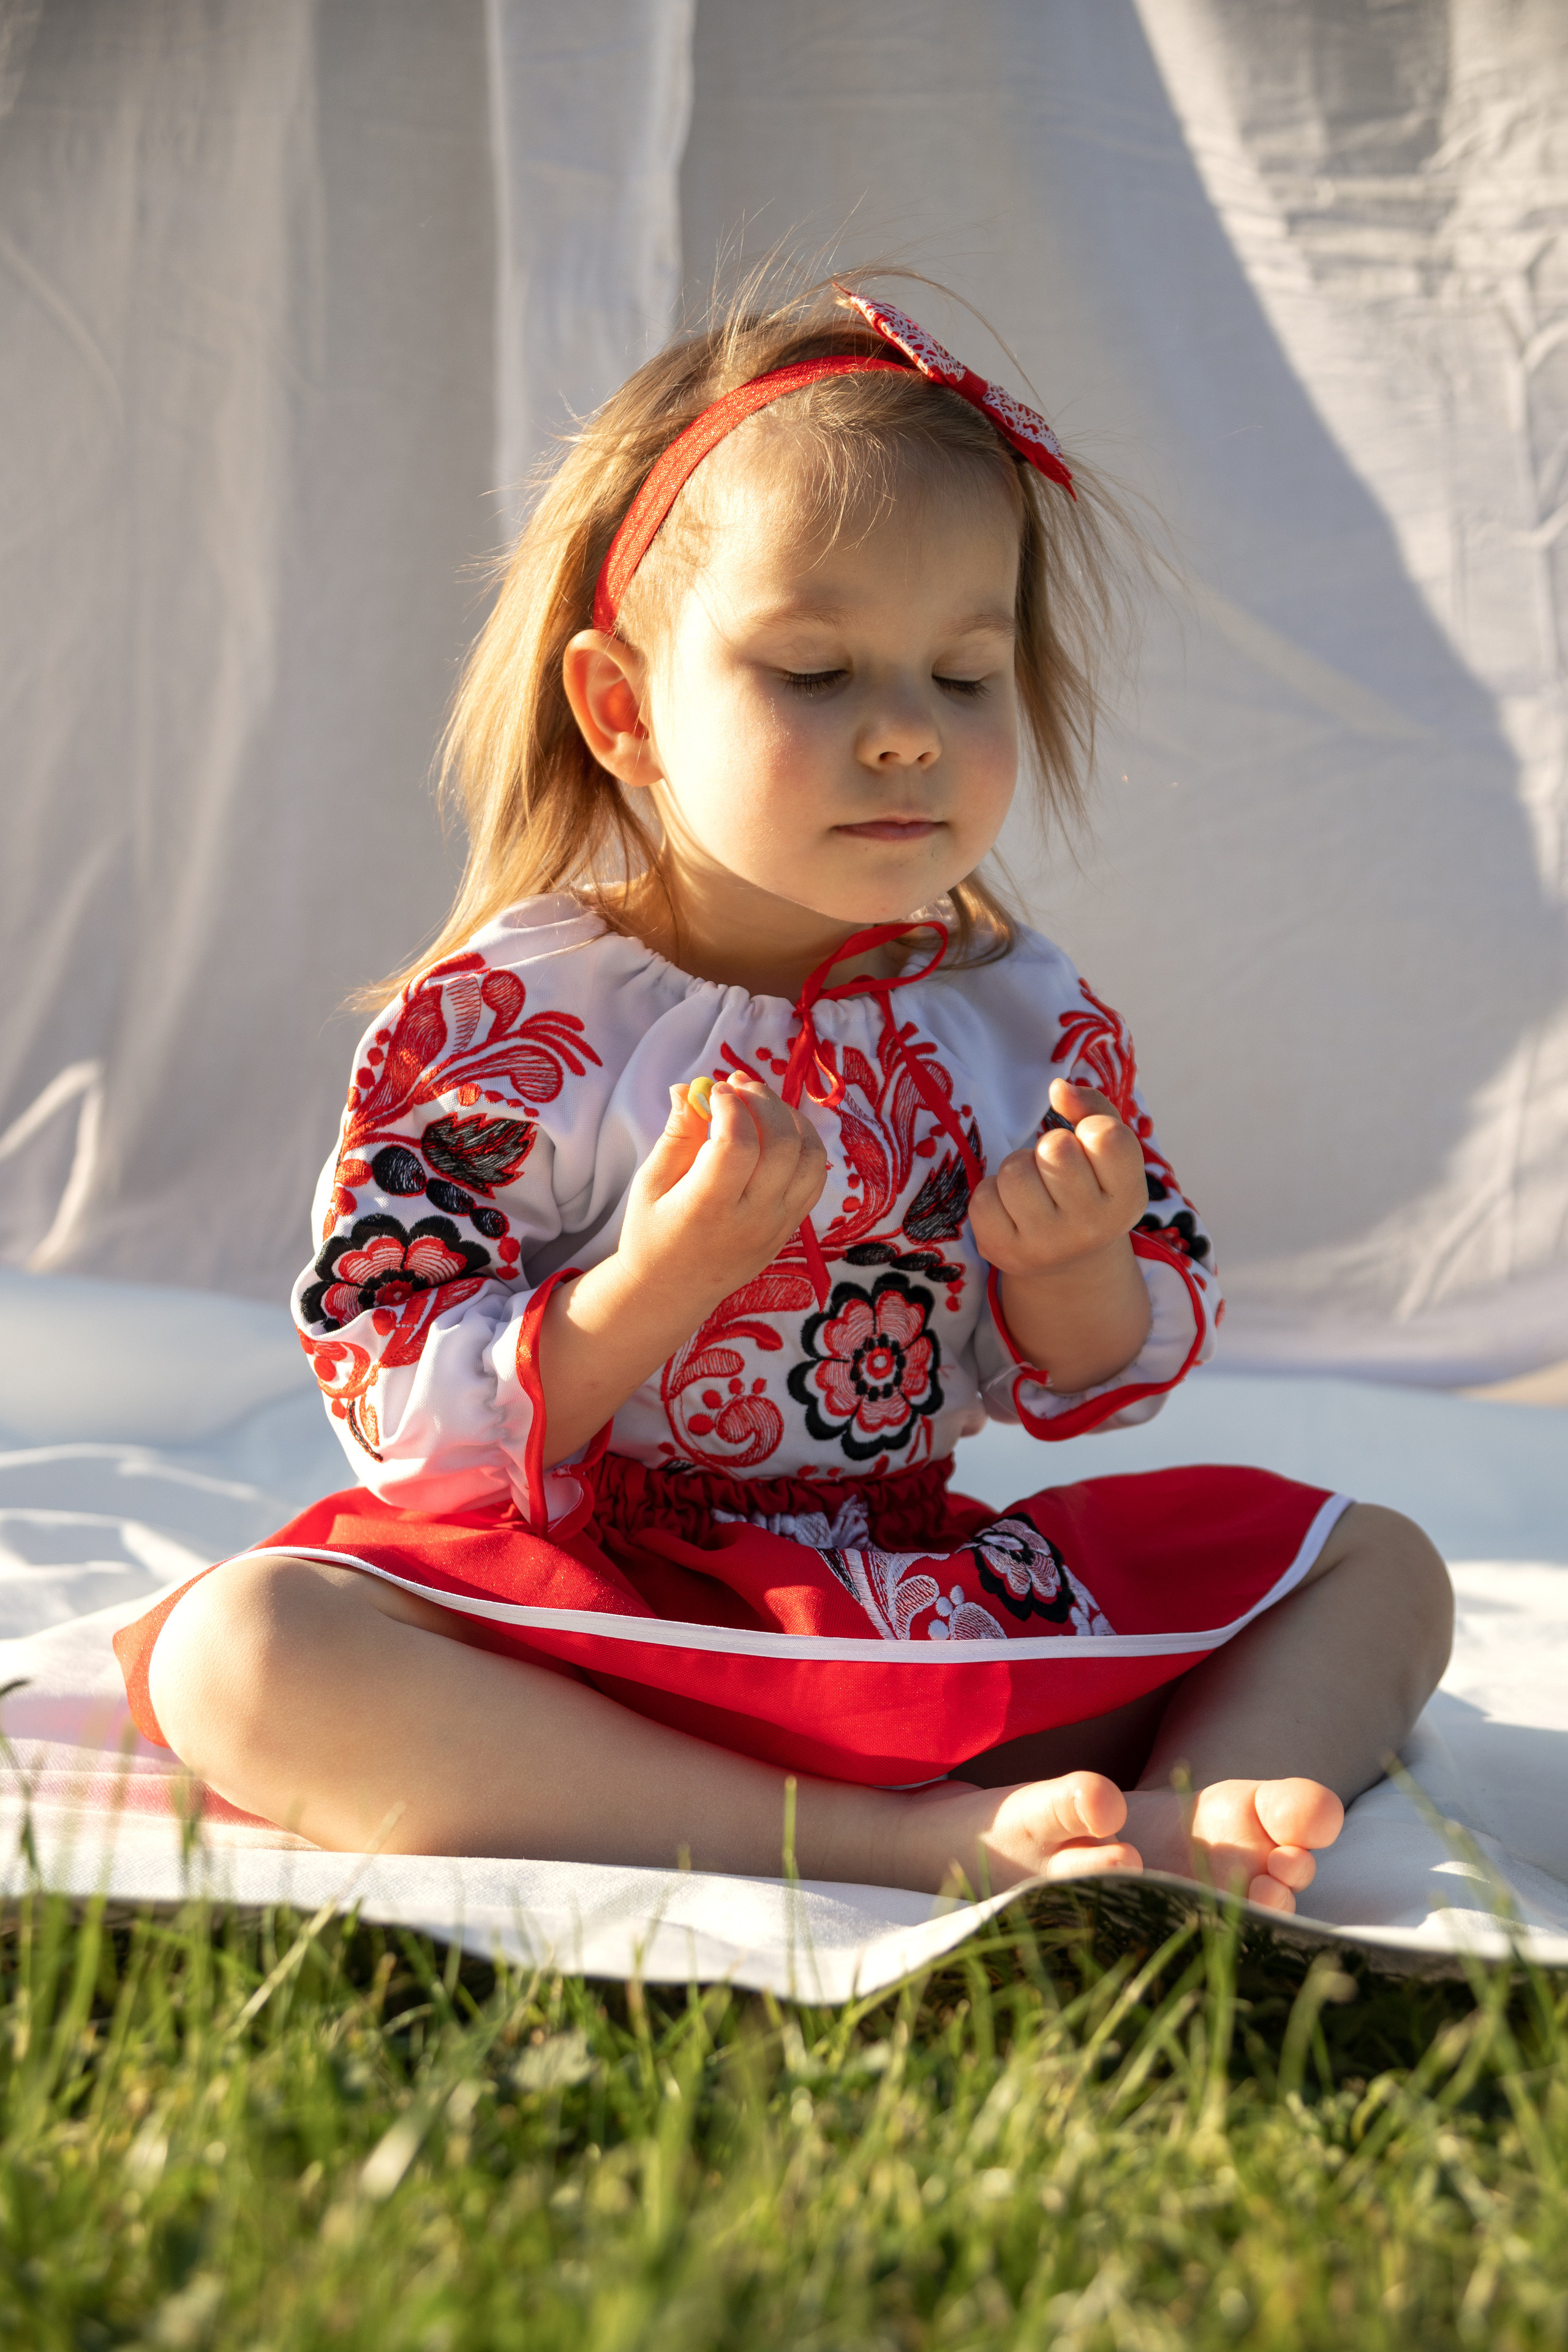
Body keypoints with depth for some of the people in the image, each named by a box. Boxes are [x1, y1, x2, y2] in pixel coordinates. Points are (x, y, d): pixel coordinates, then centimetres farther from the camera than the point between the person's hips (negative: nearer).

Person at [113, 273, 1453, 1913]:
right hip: (576, 1610, -3)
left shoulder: (1028, 1019, 2)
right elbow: (417, 1425, -13)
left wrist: (1071, 1268, -12)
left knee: (1377, 1570, 1)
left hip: (919, 1586, 4)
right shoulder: (505, 1023, -10)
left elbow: (1099, 1386, 11)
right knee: (239, 1651, -34)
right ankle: (901, 1839, -38)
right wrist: (659, 1280, -28)